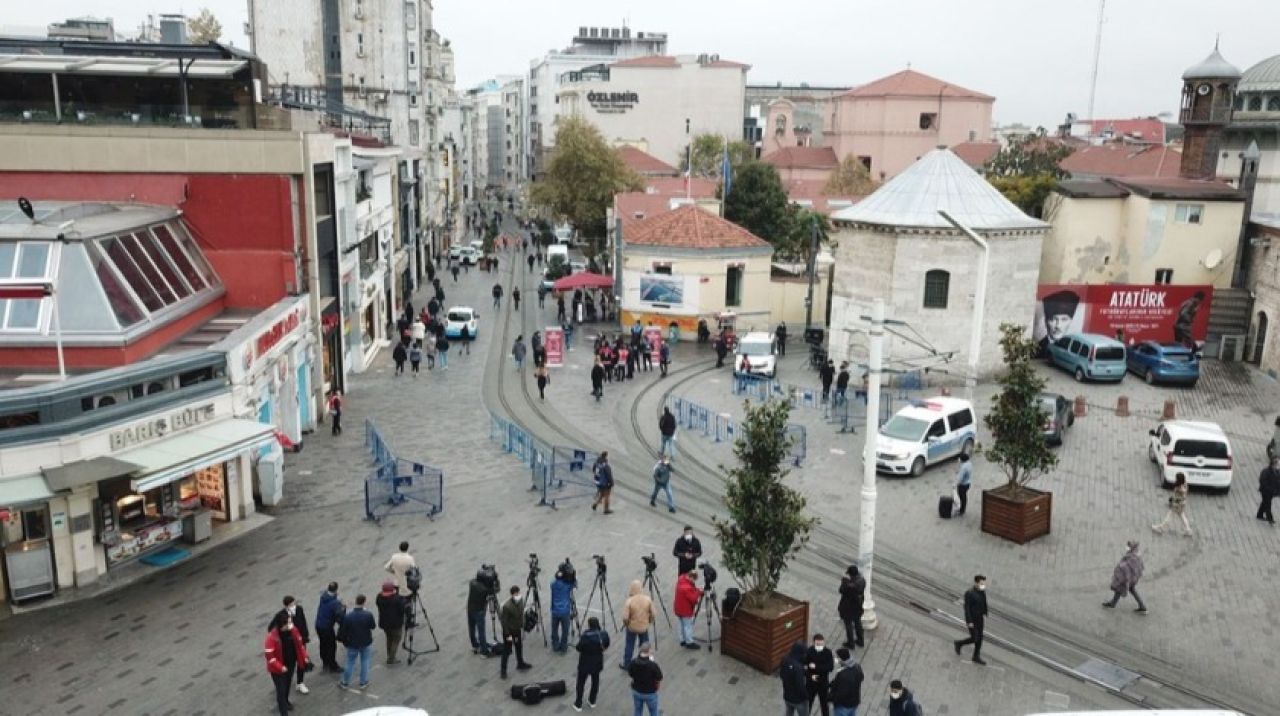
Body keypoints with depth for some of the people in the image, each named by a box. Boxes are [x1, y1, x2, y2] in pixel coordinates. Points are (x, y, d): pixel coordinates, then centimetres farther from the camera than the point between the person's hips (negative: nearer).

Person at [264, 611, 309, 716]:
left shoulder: (292, 630, -12)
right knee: (281, 689, -1)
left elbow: (299, 643, 4)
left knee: (287, 684, 27)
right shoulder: (272, 636, -30)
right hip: (278, 668, -6)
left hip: (291, 664, 6)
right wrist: (280, 667, -26)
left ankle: (285, 702, 53)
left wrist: (304, 656, 4)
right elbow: (268, 654, -26)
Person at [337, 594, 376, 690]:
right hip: (366, 643, 0)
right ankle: (363, 682, 24)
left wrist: (343, 640, 8)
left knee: (350, 663, 15)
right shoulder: (368, 615, -20)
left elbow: (343, 630, -9)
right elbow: (373, 626, -5)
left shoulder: (348, 616, -18)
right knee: (365, 662, 16)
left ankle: (345, 683, 27)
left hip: (352, 644, 0)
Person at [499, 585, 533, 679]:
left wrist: (522, 629, 8)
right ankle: (503, 670, 16)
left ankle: (520, 664, 43)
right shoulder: (507, 606, -28)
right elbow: (504, 622, -21)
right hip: (509, 631, -7)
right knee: (507, 651, 2)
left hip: (517, 630, 7)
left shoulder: (521, 603, -7)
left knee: (519, 647, 22)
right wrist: (508, 635, -18)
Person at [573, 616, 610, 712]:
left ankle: (578, 704, 24)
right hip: (597, 662, 4)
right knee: (595, 681, 24)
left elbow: (579, 648, -21)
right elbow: (606, 646, 2)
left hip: (585, 662, -4)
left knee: (581, 683, 14)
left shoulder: (585, 636, -29)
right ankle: (592, 701, 38)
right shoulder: (604, 634, -13)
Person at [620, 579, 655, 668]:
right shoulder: (648, 599, -14)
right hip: (644, 627, 2)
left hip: (632, 627, -2)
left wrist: (625, 624, -1)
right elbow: (653, 615, -8)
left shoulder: (629, 601, -22)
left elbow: (625, 618, -22)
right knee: (645, 646, 19)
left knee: (629, 646, 15)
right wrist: (648, 622, 11)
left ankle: (626, 664, 27)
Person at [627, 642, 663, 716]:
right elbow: (659, 680, -17)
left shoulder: (633, 663, -19)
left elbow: (629, 674, 1)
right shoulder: (653, 665, -29)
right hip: (650, 693, -3)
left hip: (636, 692, 3)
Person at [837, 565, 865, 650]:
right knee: (857, 622, 26)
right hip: (858, 606, 7)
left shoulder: (850, 585, -37)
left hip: (848, 607, -7)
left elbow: (842, 591, -22)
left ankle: (850, 643, 31)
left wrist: (844, 581, -14)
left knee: (848, 624, 15)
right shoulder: (862, 580, -16)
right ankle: (860, 641, 41)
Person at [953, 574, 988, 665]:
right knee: (974, 639, -1)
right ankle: (959, 644, 26)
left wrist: (985, 616, 11)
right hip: (972, 619, -7)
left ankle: (976, 657, 28)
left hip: (980, 618, 7)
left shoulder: (982, 591, -4)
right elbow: (966, 608, -22)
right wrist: (969, 622, -21)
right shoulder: (969, 593, -26)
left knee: (979, 638, 13)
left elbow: (984, 604, 9)